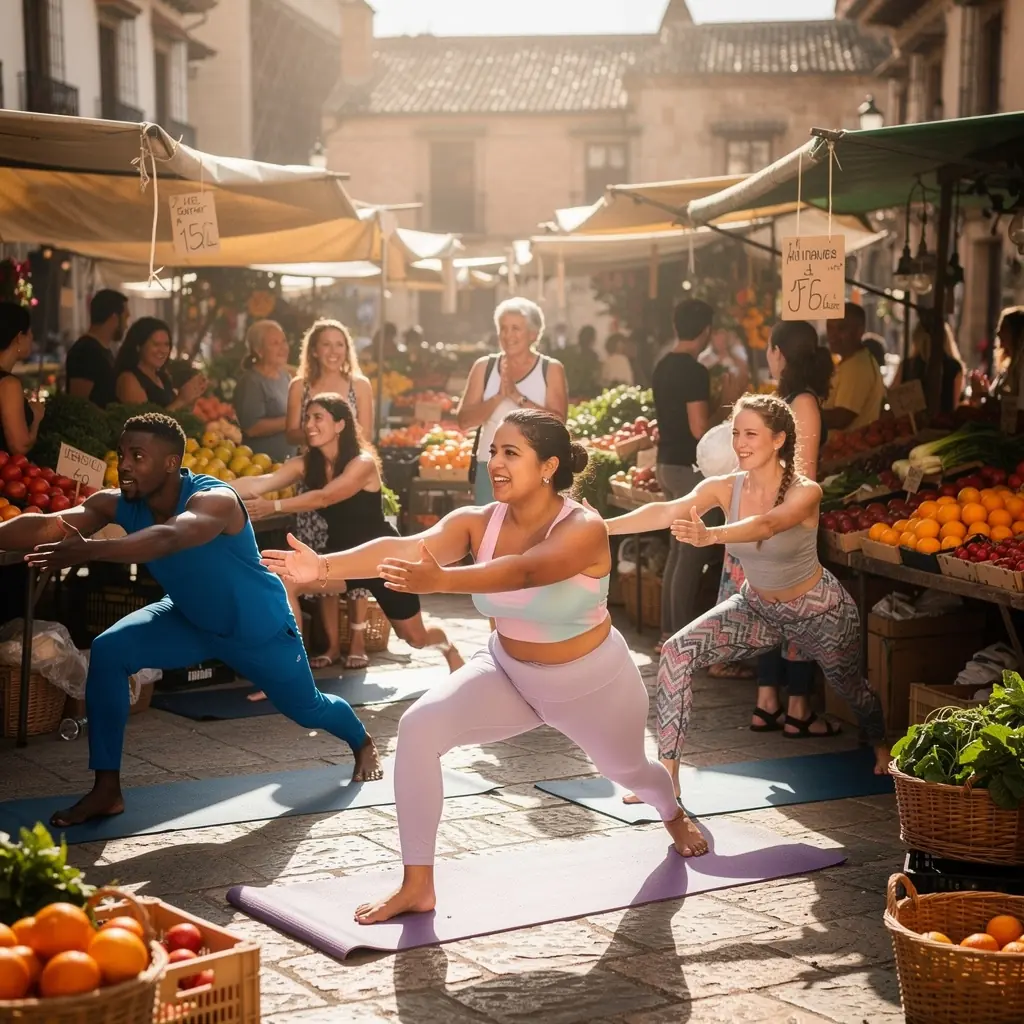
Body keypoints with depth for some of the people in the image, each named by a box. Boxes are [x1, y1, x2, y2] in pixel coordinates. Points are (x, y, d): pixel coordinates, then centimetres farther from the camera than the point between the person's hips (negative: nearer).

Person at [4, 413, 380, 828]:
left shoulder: (215, 500, -39)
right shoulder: (118, 504, -21)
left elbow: (167, 539, -60)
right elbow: (48, 525, -33)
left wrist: (88, 551, -73)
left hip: (258, 626, -4)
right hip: (188, 619, 4)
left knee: (306, 709, 15)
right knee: (108, 650, -21)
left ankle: (363, 743, 53)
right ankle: (107, 790, -13)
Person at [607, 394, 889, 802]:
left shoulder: (804, 492, -29)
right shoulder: (725, 488, -18)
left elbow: (767, 525, -49)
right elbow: (668, 511, -34)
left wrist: (710, 535, -68)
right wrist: (604, 526, -50)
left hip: (819, 610, -3)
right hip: (756, 606, 3)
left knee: (849, 687, 21)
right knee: (678, 653, -18)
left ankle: (881, 748, 57)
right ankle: (668, 773, -14)